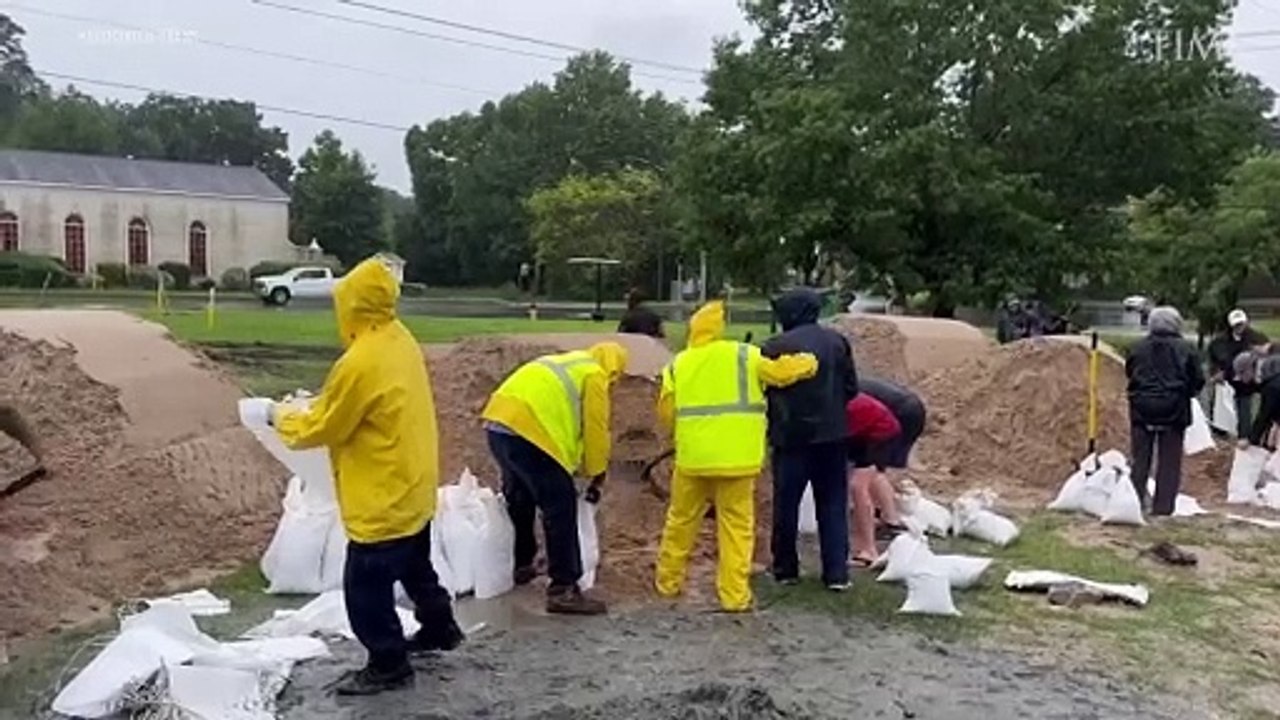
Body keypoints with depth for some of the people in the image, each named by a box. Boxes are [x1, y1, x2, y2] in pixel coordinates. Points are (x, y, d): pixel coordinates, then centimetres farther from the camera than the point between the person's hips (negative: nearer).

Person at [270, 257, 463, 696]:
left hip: (382, 500, -10)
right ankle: (440, 628, 43)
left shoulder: (360, 362, -26)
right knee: (415, 567, 27)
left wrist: (282, 418, 2)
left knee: (365, 588, 5)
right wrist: (321, 402, 10)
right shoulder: (401, 340, 2)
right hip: (413, 487, 10)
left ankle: (388, 665, 18)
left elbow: (322, 428, -14)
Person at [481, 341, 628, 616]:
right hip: (527, 431, -9)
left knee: (519, 500, 26)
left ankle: (519, 566, 41)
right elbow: (595, 430, 3)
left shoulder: (564, 365, 31)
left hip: (499, 424, 10)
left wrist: (576, 467, 32)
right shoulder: (594, 375, 5)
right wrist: (597, 477, 14)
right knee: (561, 507, -3)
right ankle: (563, 590, -2)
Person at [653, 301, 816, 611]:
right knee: (737, 526, 6)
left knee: (681, 520, 18)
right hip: (737, 457, -2)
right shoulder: (744, 355, -2)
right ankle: (735, 595, 7)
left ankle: (668, 581, 30)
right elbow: (781, 370, 0)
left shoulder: (678, 364, 6)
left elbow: (666, 413, 8)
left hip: (693, 457, 3)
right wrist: (809, 363, 19)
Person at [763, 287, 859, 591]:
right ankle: (837, 573, 8)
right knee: (833, 504, 9)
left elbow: (763, 392, -3)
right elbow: (851, 388, 5)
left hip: (790, 436, -3)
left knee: (786, 504, 9)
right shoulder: (836, 341, 1)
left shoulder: (775, 348, -10)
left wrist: (773, 424, 13)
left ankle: (785, 569, 18)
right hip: (831, 434, 3)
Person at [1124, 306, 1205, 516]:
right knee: (1169, 461, 6)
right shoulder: (1185, 349, -5)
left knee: (1140, 459, 11)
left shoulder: (1138, 347, 0)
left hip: (1142, 408, 2)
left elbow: (1129, 373, 11)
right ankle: (1163, 506, 6)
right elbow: (1198, 380, -1)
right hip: (1174, 410, -2)